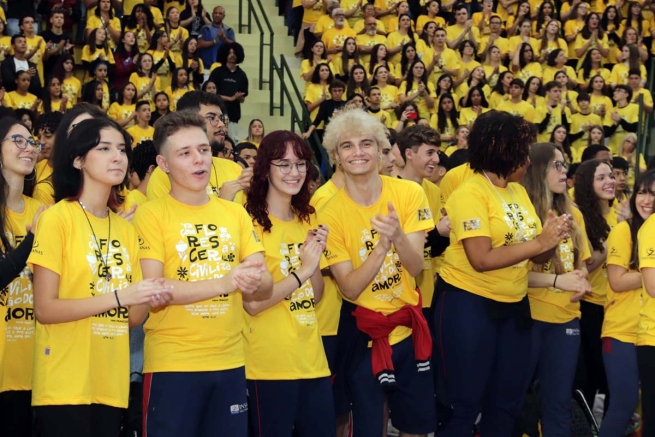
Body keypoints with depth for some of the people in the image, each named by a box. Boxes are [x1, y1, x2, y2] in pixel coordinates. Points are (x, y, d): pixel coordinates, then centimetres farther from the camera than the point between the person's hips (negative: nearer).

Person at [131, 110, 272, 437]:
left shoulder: (235, 213, 8)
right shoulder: (151, 214, -6)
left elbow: (265, 287, 3)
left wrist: (254, 283, -21)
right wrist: (224, 282, -24)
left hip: (230, 362, 4)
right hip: (172, 364, -4)